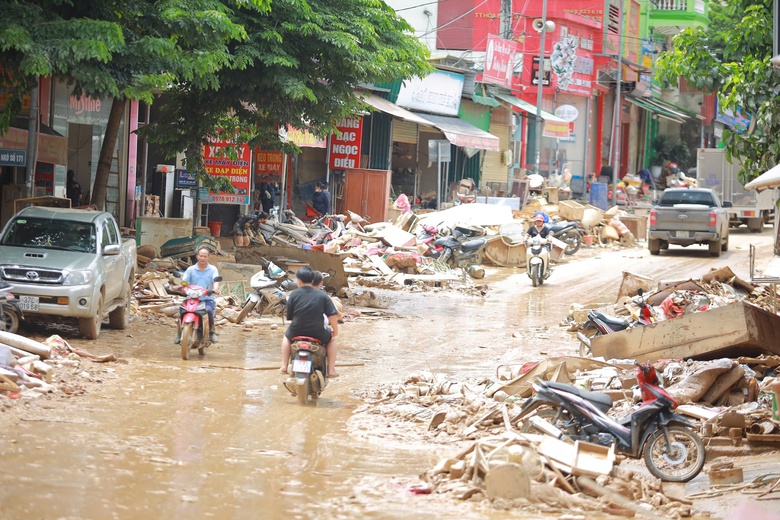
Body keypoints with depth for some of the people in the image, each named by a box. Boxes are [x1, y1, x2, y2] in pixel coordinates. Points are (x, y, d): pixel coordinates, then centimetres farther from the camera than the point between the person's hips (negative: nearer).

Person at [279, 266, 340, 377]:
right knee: (331, 338, 31)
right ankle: (331, 370, 21)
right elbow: (332, 316, -8)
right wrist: (335, 330, 8)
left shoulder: (293, 295, -3)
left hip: (296, 332, 1)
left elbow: (289, 316, 1)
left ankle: (284, 366, 32)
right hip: (318, 334, -1)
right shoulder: (322, 295, -3)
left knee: (287, 335, 37)